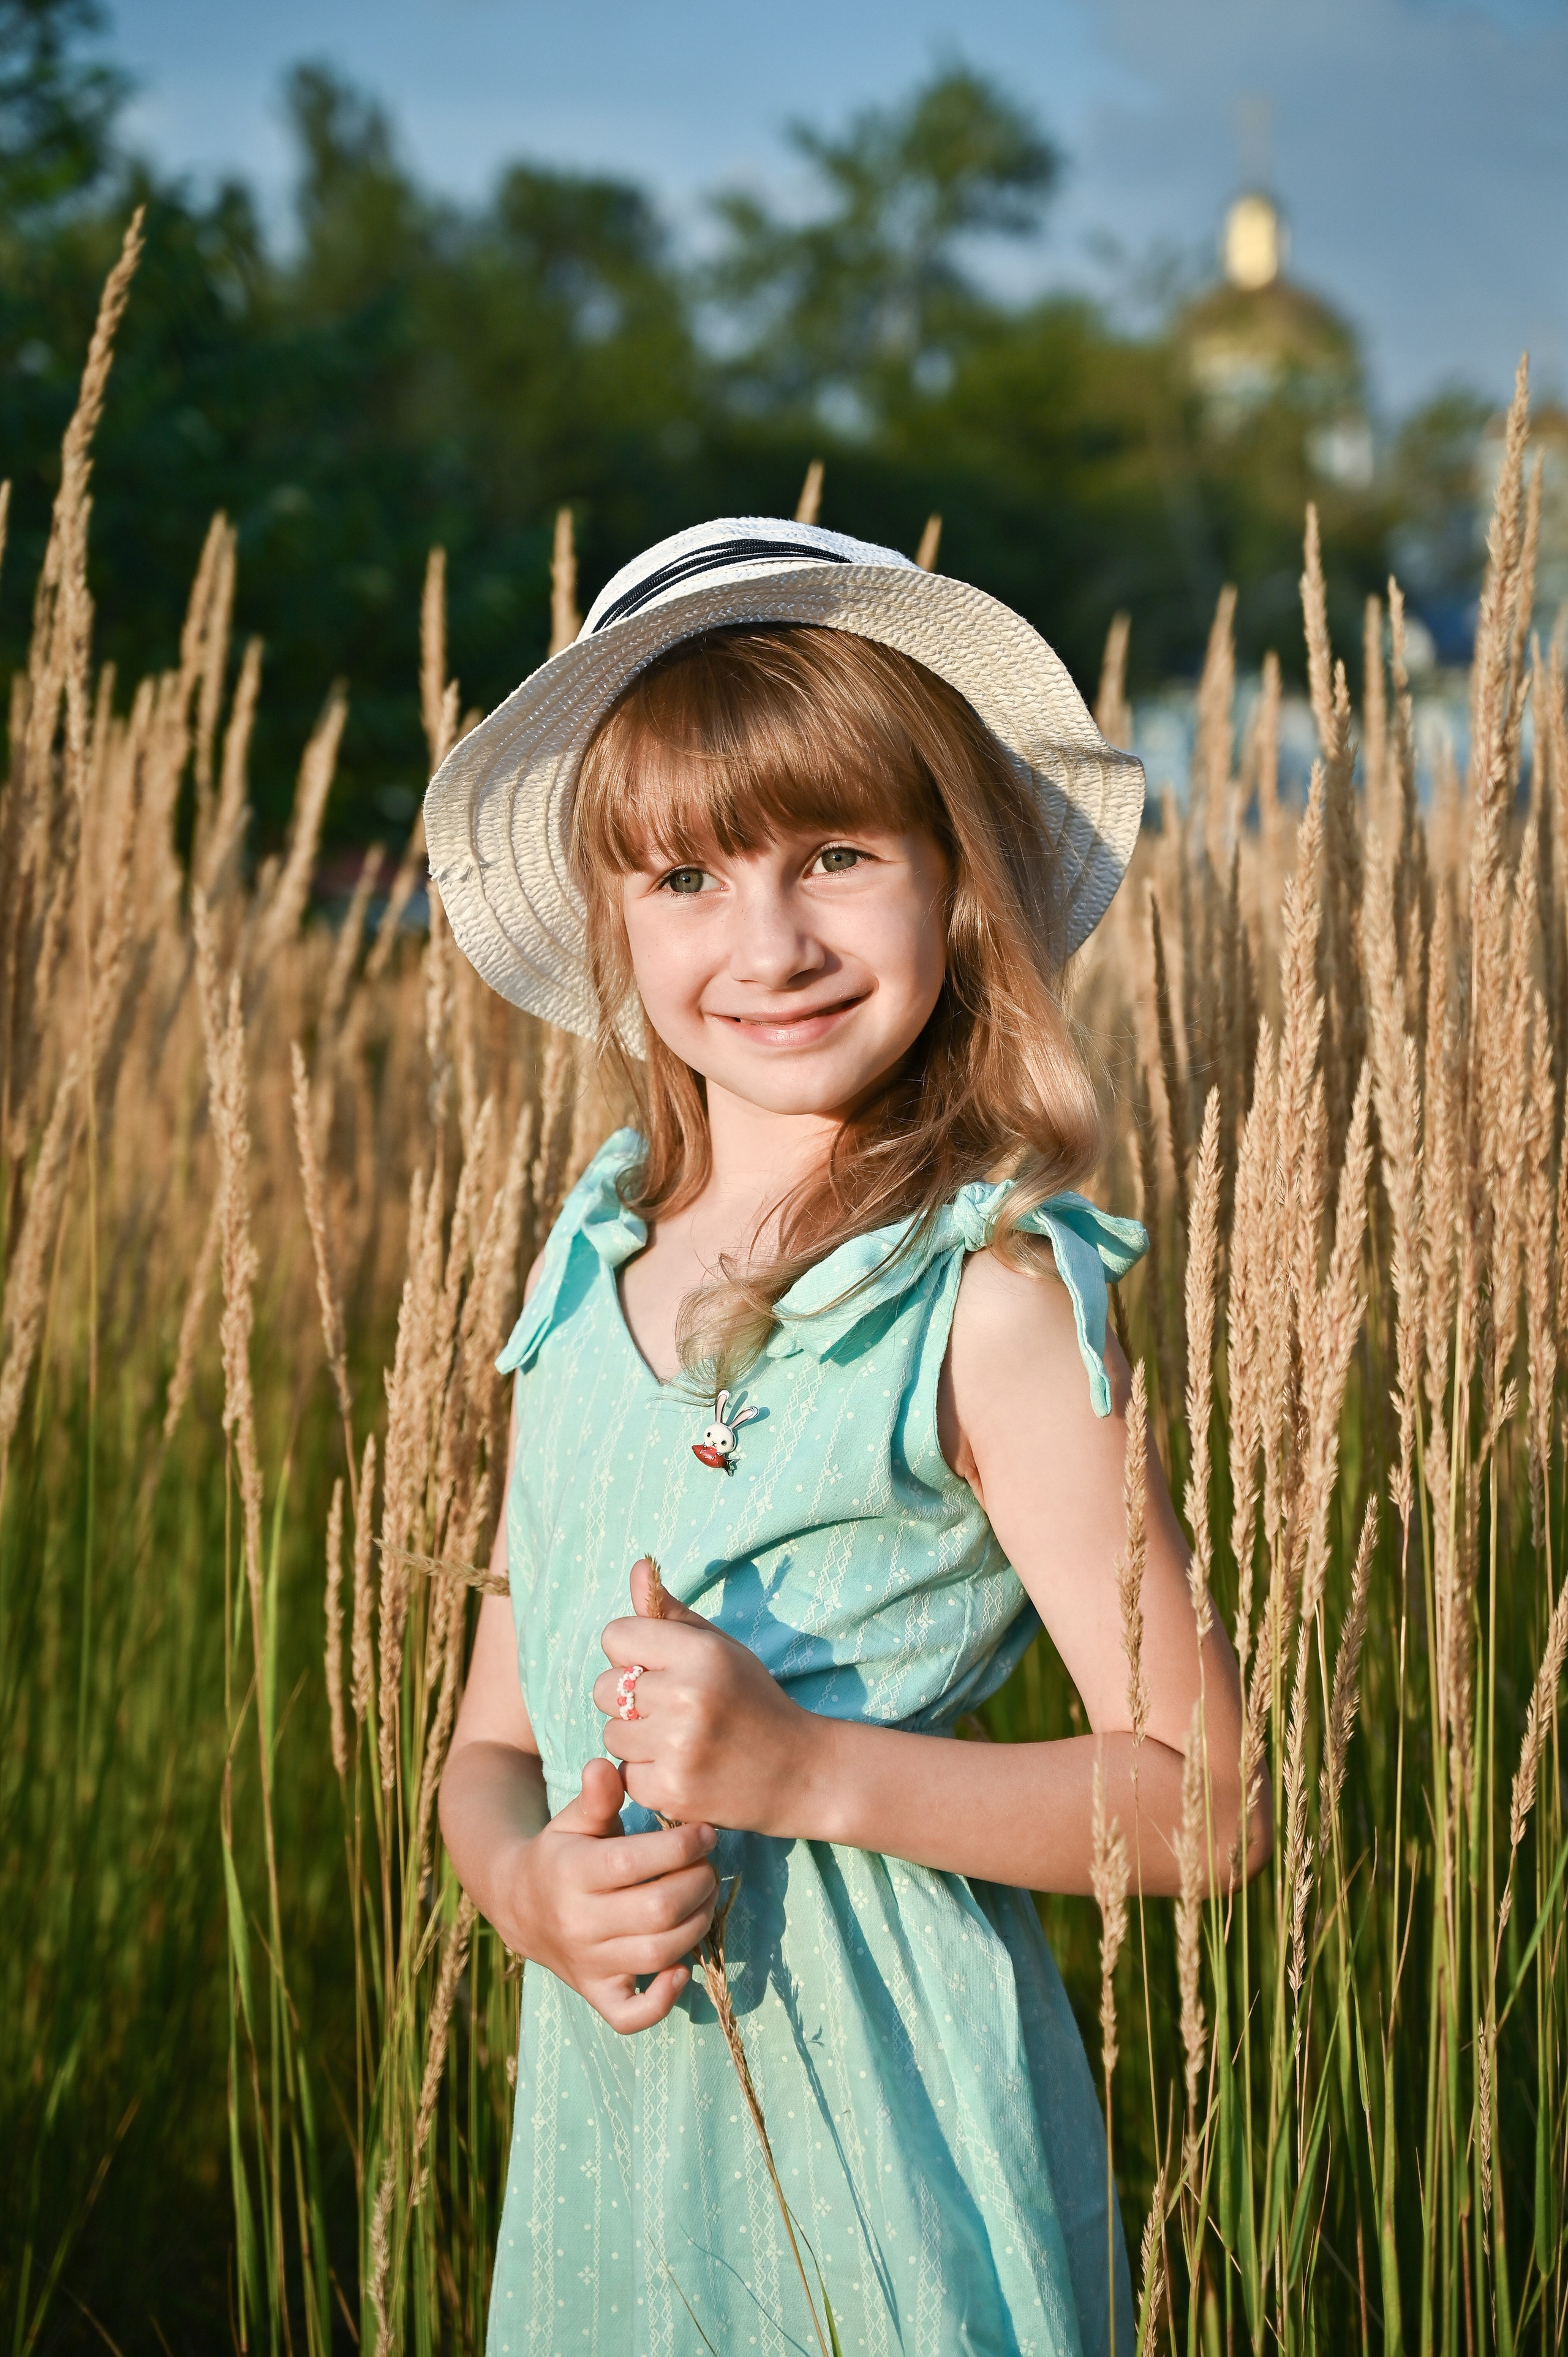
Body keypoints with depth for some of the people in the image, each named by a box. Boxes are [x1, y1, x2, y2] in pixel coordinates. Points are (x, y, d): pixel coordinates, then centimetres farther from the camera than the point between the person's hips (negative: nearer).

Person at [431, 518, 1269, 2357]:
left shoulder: (991, 1291, -13)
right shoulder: (590, 1269, 4)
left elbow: (1208, 1798, -12)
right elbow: (494, 1736, 10)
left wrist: (803, 1769, -22)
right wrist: (529, 1883, -11)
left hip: (886, 2130, -5)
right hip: (603, 2120, 5)